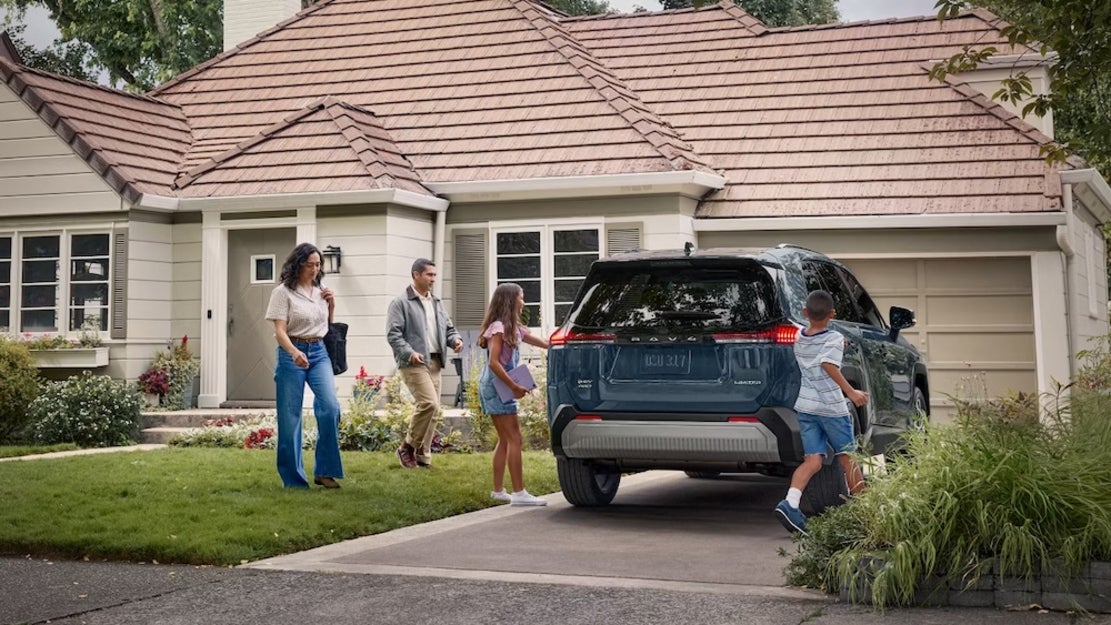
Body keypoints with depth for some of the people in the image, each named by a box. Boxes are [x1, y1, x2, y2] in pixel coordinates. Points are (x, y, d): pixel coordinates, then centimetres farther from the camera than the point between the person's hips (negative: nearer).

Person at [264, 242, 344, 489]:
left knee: (330, 407, -14)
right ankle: (293, 478, 9)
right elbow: (279, 330, -12)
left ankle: (324, 471, -4)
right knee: (290, 416, -1)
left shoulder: (321, 291, 12)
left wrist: (331, 305, 5)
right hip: (291, 353, -4)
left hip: (319, 352, 4)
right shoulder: (284, 292, -5)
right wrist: (294, 352, -30)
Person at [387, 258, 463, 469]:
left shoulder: (437, 303, 21)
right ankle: (408, 447, -4)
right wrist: (409, 353, -21)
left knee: (433, 409, 6)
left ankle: (423, 456, 14)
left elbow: (448, 328, 25)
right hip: (414, 363, -8)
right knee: (429, 403, -19)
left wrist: (455, 339, 3)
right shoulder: (401, 303, -3)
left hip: (435, 362, 8)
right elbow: (393, 334, -9)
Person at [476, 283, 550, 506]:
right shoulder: (498, 327, -13)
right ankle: (519, 493, -12)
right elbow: (493, 363, -20)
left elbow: (540, 342, 21)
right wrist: (514, 386, -18)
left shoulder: (514, 328, 16)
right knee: (514, 438, -11)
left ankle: (498, 490, 17)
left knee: (506, 440, 12)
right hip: (496, 386, -10)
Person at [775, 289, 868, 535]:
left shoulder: (799, 340, 9)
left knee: (812, 460, 0)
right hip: (831, 407, -5)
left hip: (805, 406, 5)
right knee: (847, 459, 11)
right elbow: (829, 365, -26)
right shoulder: (834, 339, -9)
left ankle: (790, 503, -22)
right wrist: (851, 392, -31)